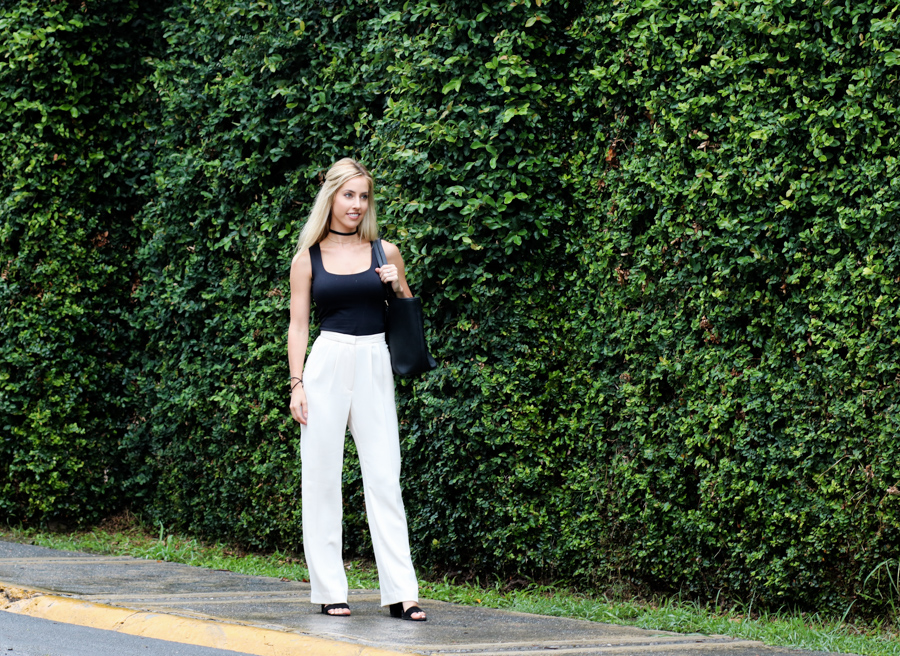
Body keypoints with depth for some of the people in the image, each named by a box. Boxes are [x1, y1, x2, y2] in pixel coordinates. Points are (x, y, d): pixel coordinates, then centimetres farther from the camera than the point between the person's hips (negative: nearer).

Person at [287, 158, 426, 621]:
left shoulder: (385, 253, 9)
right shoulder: (307, 259, 6)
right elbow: (298, 326, 6)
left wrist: (398, 288, -3)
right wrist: (297, 384, -3)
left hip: (374, 366, 1)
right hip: (327, 364, -1)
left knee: (384, 478, -4)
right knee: (322, 476, -1)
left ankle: (400, 592, -6)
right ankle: (329, 589, 6)